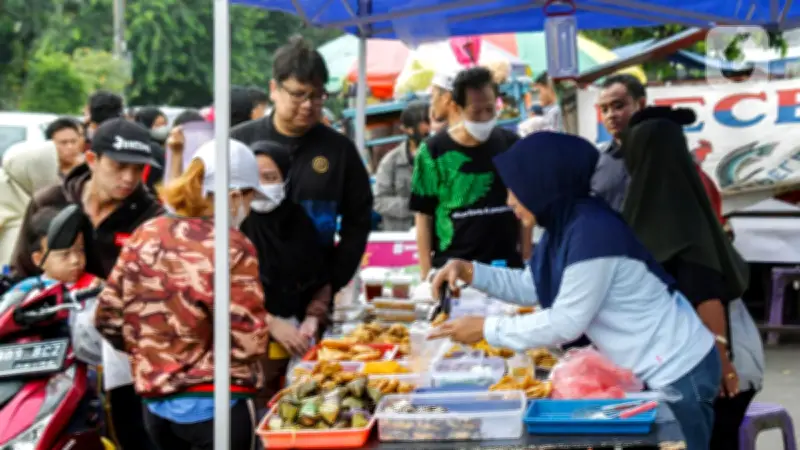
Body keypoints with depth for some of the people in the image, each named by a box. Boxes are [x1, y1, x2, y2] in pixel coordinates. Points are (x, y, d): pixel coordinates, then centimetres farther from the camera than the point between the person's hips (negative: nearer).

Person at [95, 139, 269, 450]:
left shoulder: (145, 236, 4)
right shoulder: (231, 247, -14)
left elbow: (109, 318, 7)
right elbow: (247, 340, -18)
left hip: (155, 403, 6)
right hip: (217, 404, -6)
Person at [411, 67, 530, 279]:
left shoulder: (511, 145, 3)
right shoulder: (434, 151, -4)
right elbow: (423, 216, -1)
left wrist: (527, 262, 3)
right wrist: (427, 275, -6)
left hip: (506, 268, 2)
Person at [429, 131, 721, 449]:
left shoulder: (592, 232, -27)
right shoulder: (566, 225, 4)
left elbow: (565, 324, -23)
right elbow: (530, 288, 16)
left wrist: (486, 329, -15)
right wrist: (468, 271, 3)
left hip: (678, 373, -10)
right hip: (652, 370, 10)